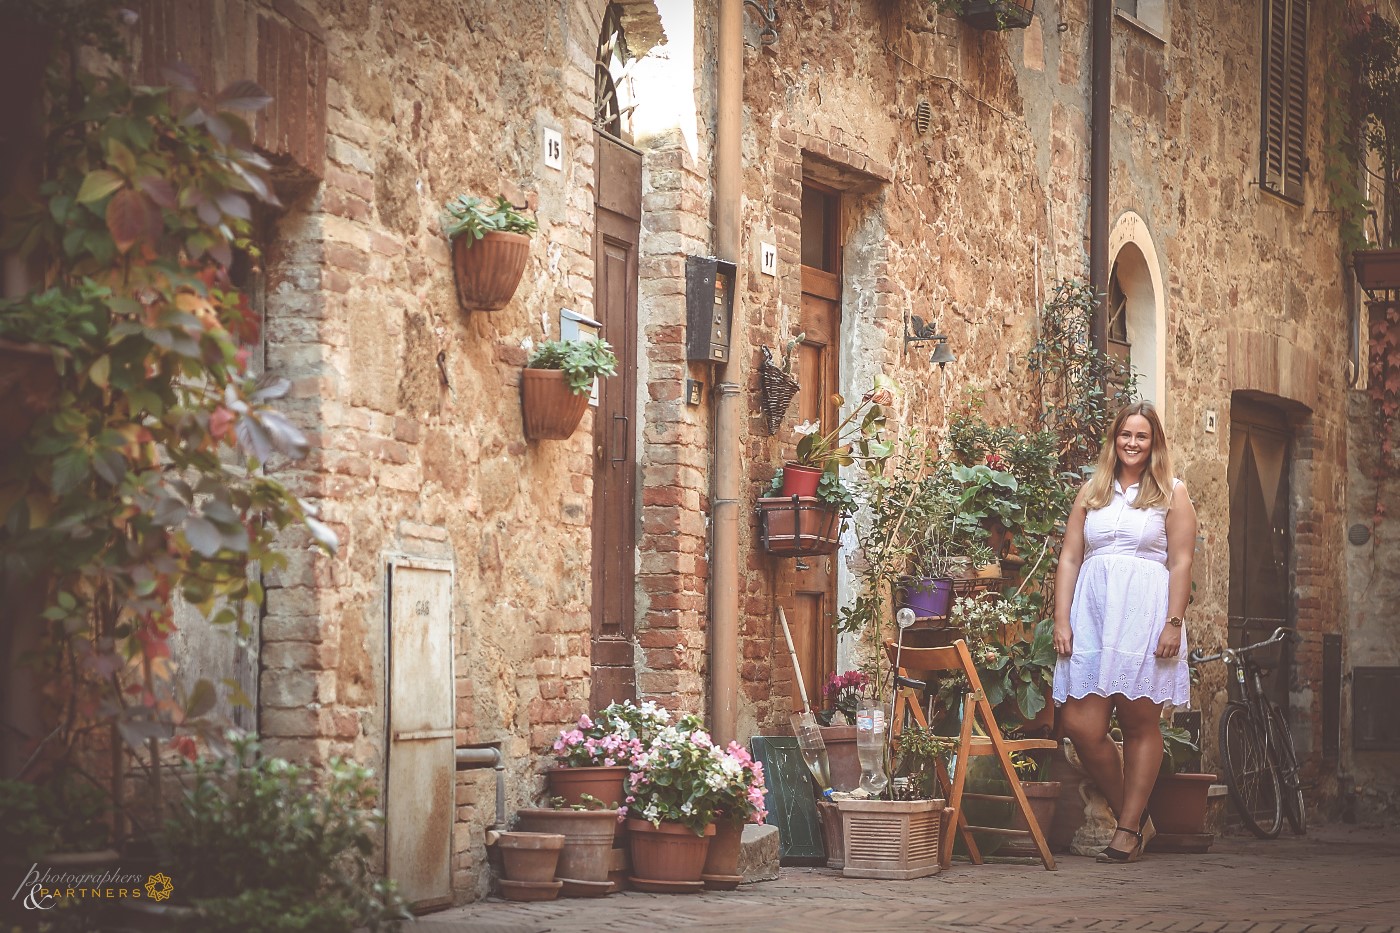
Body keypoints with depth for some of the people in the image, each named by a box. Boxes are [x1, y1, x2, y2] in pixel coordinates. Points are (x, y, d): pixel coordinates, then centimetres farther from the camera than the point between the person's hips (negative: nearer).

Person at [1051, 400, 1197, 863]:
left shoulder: (1172, 493, 8)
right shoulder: (1091, 492, 16)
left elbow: (1181, 562, 1)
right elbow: (1069, 558, 13)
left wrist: (1174, 623, -9)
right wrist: (1061, 620, 3)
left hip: (1145, 613, -3)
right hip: (1092, 612, 3)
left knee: (1139, 722, -2)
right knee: (1081, 725, -7)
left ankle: (1130, 827, 4)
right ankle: (1132, 815, 8)